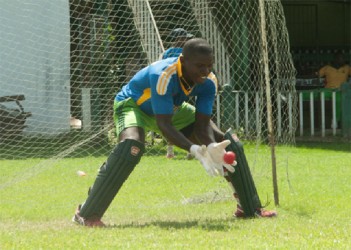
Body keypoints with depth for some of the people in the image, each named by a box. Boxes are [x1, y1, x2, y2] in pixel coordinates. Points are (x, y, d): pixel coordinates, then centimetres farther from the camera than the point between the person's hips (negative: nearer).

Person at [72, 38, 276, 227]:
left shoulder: (209, 82, -22)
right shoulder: (163, 75, -40)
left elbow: (202, 124, -21)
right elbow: (164, 125, -42)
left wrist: (212, 148, -43)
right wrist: (195, 150, -54)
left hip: (173, 110, 7)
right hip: (132, 104, -7)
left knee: (223, 140, -3)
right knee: (132, 145, -38)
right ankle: (87, 214, -36)